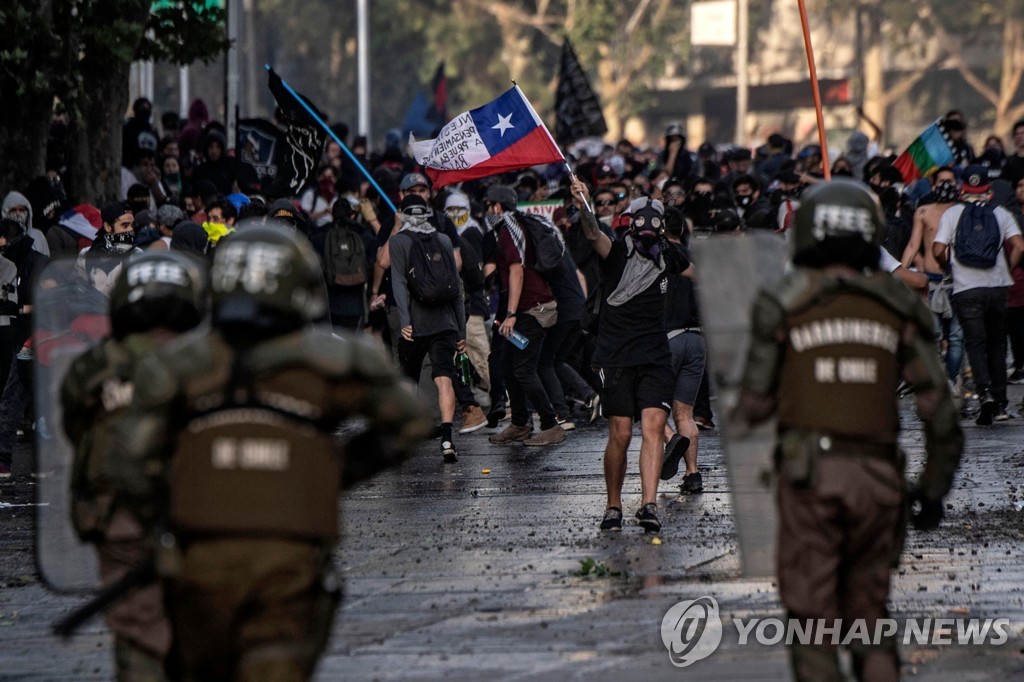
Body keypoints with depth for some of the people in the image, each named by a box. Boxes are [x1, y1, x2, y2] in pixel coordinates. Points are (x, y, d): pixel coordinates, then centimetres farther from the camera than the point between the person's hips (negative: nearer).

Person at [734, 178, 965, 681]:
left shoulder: (782, 304, -2)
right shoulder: (898, 309, 5)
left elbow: (756, 402, 1)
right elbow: (938, 406, 1)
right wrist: (934, 489, 12)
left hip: (809, 474, -3)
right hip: (876, 478, 3)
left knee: (812, 619, 3)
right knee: (868, 614, 16)